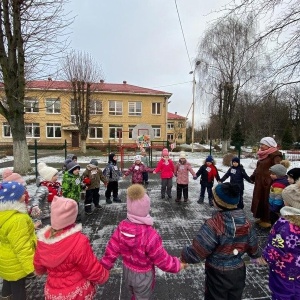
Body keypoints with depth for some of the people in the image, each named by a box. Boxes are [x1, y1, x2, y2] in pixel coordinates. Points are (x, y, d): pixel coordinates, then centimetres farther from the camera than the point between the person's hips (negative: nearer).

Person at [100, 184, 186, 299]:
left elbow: (111, 250, -11)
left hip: (127, 271, 4)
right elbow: (162, 259, -24)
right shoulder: (149, 234, -37)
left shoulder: (122, 226, -22)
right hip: (143, 275, -4)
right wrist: (177, 265, -7)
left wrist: (103, 268, 4)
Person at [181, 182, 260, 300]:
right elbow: (253, 247, 4)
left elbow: (196, 252, -30)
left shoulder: (214, 224, -32)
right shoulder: (246, 222, -12)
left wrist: (184, 254, -9)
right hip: (239, 271, 5)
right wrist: (257, 255, 27)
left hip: (218, 274, -5)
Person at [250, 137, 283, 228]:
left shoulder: (275, 155, -14)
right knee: (259, 200, 15)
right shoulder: (263, 155, 12)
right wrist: (253, 176, 13)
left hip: (268, 183, -9)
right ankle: (263, 218, 29)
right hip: (259, 182, 9)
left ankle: (268, 220, 18)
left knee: (267, 201, 3)